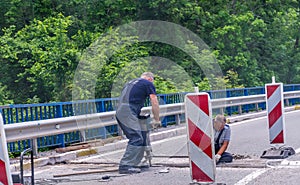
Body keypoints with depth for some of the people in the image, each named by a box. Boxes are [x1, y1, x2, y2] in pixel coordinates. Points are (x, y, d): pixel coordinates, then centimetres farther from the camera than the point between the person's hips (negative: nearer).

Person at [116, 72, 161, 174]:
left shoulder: (131, 82, 31)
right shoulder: (148, 84, 8)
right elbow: (155, 103, 4)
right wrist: (156, 119, 14)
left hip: (120, 111, 8)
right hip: (128, 112, -8)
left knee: (142, 135, 14)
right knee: (136, 138, -11)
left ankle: (134, 163, 15)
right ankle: (125, 166, -18)